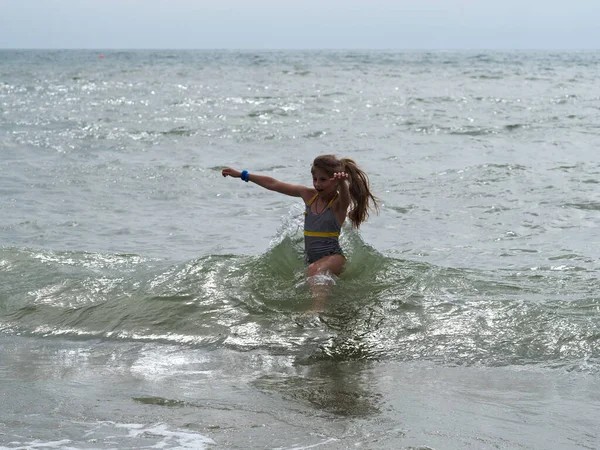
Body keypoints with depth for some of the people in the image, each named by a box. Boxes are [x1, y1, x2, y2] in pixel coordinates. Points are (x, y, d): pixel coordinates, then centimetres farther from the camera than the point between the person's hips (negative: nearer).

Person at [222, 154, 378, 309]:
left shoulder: (339, 204, -12)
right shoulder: (309, 195, 4)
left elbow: (344, 195, -38)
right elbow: (273, 184, 9)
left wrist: (342, 182, -62)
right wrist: (243, 175, 13)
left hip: (333, 257, -8)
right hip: (311, 258, 8)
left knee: (313, 270, -36)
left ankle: (318, 308, -52)